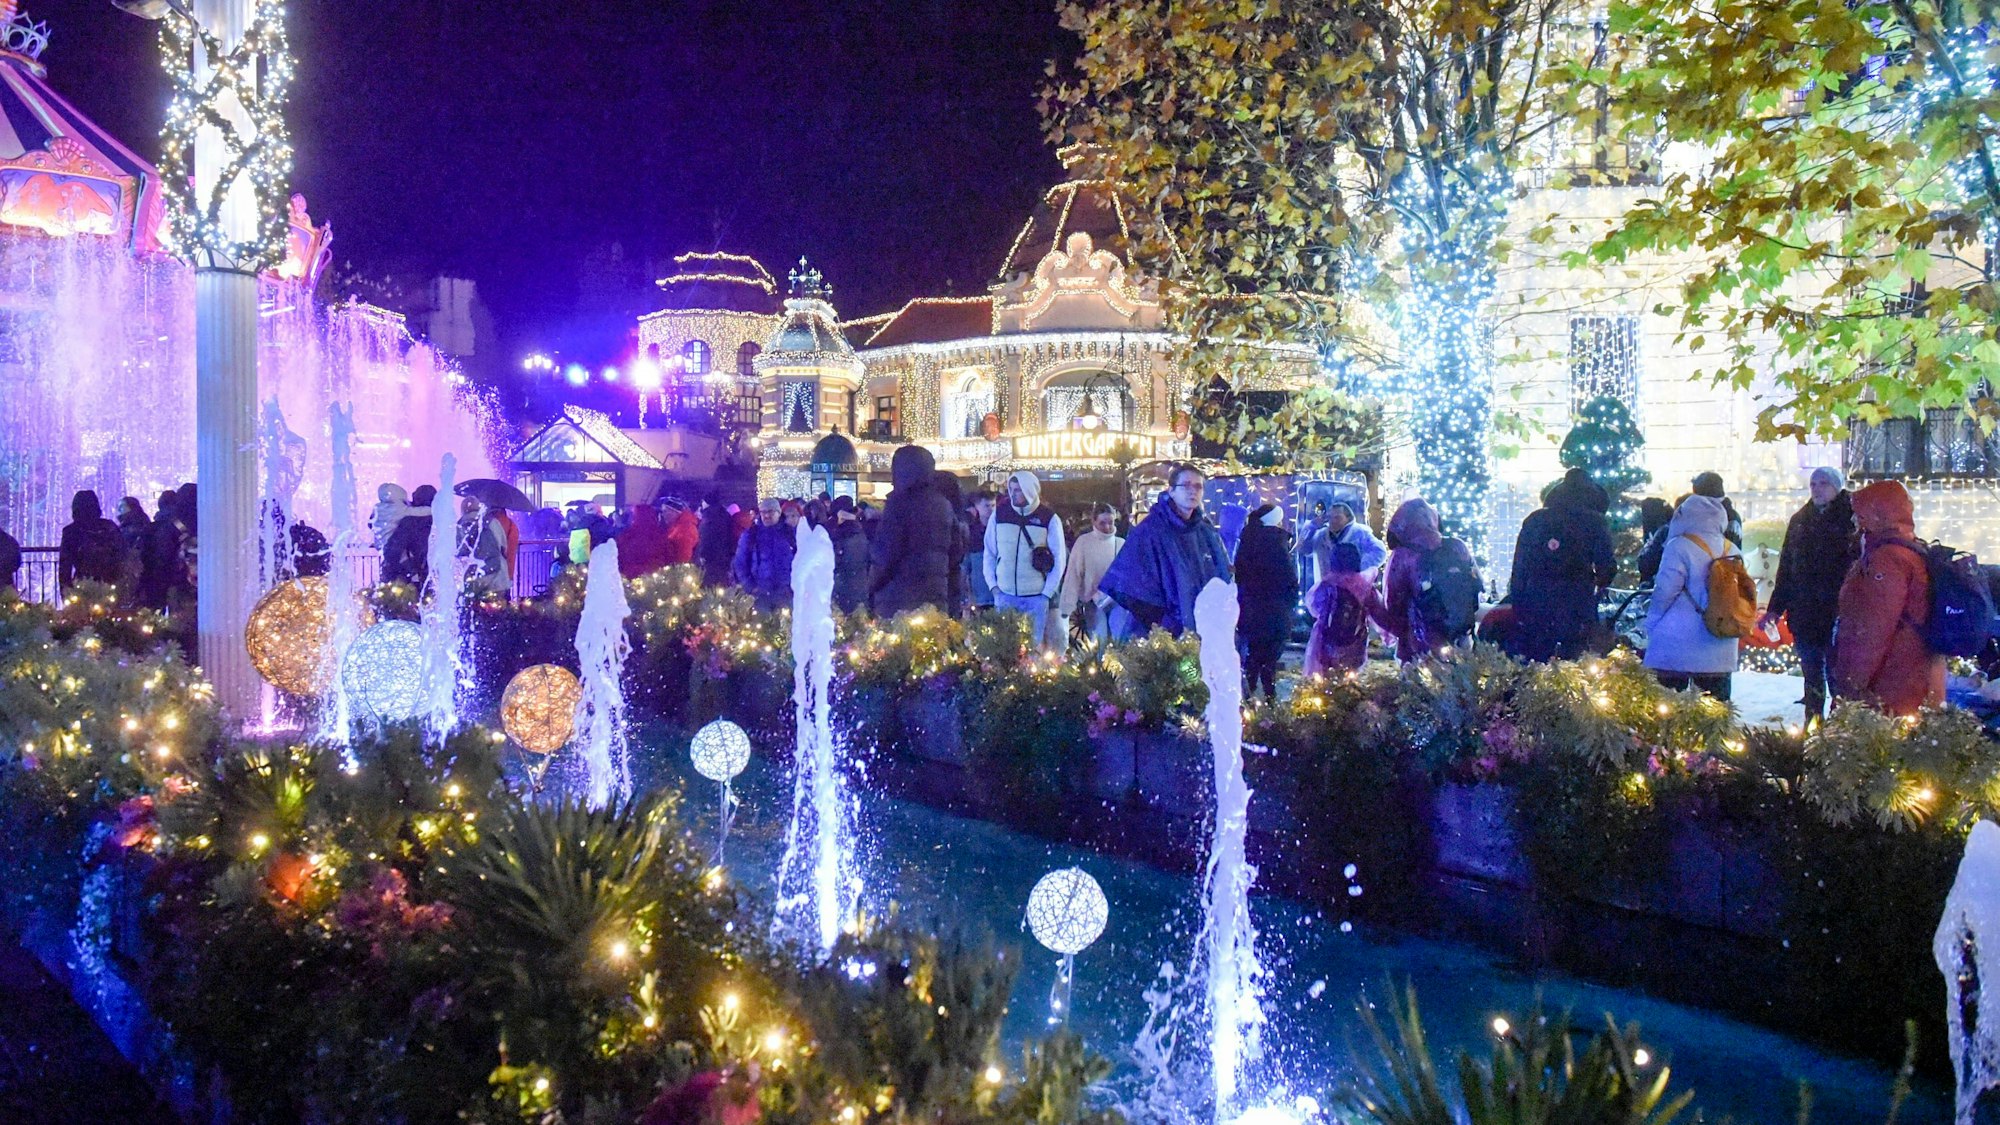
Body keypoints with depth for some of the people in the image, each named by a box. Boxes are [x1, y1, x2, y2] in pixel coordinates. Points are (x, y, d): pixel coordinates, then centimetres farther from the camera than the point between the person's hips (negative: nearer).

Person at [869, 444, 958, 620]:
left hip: (899, 599, -6)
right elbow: (955, 554, 15)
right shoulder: (944, 505, 11)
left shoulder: (900, 502, -9)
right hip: (936, 597, 7)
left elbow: (884, 555, -10)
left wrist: (871, 589, 0)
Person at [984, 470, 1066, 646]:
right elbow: (989, 552, 9)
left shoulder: (1049, 519, -2)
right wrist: (993, 585, 1)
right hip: (1005, 595, 2)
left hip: (1037, 597, -2)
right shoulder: (999, 514, 3)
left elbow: (1059, 560, 1)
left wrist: (1047, 593, -3)